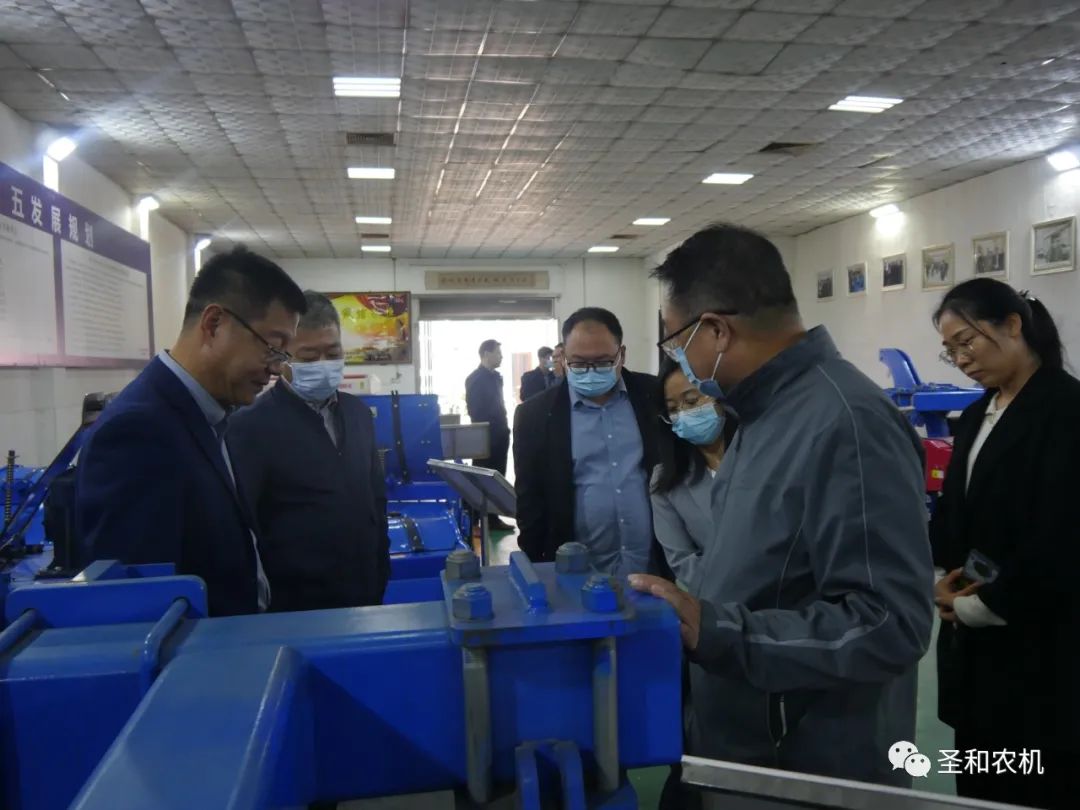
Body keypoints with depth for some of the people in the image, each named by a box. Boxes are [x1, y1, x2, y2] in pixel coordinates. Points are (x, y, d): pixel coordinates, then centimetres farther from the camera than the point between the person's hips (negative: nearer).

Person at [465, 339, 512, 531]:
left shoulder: (496, 377, 14)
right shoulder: (474, 379, -9)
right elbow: (474, 410, -12)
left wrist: (504, 428, 11)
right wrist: (483, 433, -13)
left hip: (499, 435, 7)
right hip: (485, 437, -7)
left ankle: (492, 518, 16)